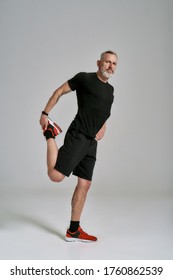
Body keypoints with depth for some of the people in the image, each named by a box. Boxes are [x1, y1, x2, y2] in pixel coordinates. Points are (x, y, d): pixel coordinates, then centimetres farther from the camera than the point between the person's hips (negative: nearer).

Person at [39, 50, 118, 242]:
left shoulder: (110, 90, 18)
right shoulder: (84, 78, -2)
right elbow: (60, 91, 1)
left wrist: (103, 127, 13)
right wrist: (44, 114, -4)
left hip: (92, 142, 7)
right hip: (77, 136, -7)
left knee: (85, 184, 7)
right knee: (56, 176, -19)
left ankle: (73, 231, 17)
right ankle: (50, 134, 7)